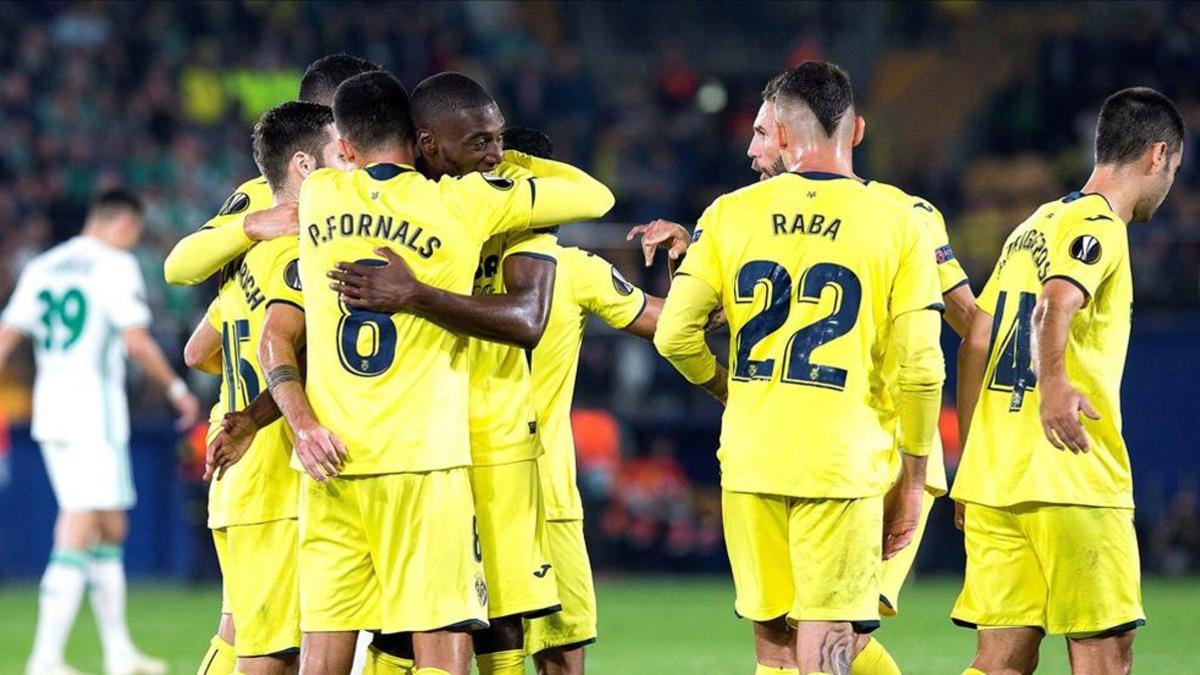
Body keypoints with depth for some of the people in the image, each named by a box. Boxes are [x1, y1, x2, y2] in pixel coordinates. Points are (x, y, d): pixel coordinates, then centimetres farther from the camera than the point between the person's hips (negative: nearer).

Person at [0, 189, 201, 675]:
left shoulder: (42, 267, 14)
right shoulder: (115, 266, -7)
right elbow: (137, 342, -13)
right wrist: (177, 390, -1)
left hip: (49, 410, 8)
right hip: (93, 413, -8)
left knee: (111, 529, 17)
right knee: (79, 535, -9)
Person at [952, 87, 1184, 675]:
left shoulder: (1033, 226, 20)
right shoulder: (1099, 226, -6)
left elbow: (972, 350, 21)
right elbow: (1054, 303, -28)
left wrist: (974, 466, 25)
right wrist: (1053, 385, -43)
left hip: (991, 477, 8)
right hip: (1069, 479, -8)